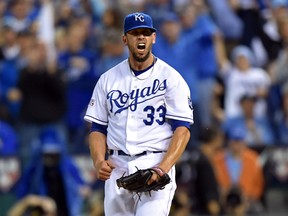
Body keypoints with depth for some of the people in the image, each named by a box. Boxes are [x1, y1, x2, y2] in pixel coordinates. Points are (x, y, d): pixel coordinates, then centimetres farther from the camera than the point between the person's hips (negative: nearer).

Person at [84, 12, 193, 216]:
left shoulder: (171, 78, -1)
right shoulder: (108, 79, 11)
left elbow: (182, 129, -7)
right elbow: (98, 128, 13)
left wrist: (163, 168, -21)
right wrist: (99, 161, -7)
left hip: (155, 166, -4)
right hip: (116, 168, 4)